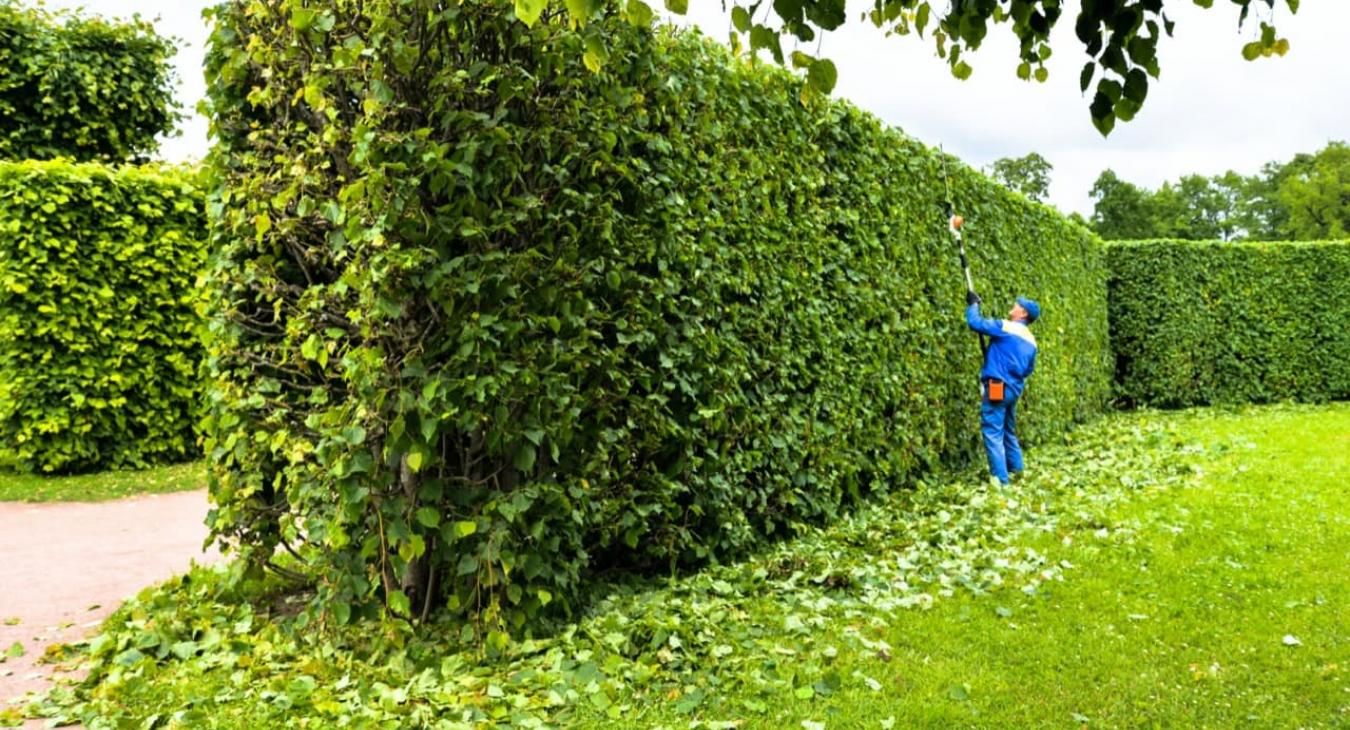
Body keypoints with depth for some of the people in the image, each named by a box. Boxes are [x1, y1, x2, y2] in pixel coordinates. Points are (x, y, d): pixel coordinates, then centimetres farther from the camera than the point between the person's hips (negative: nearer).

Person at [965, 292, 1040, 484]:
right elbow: (1029, 370, 20)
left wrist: (973, 304, 5)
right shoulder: (1030, 340, 14)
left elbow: (975, 323, -12)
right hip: (1014, 388, 8)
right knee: (1009, 432, 22)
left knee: (993, 433, -7)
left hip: (997, 387, -8)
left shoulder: (1005, 327, -10)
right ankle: (1017, 472, 31)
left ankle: (1001, 480, -11)